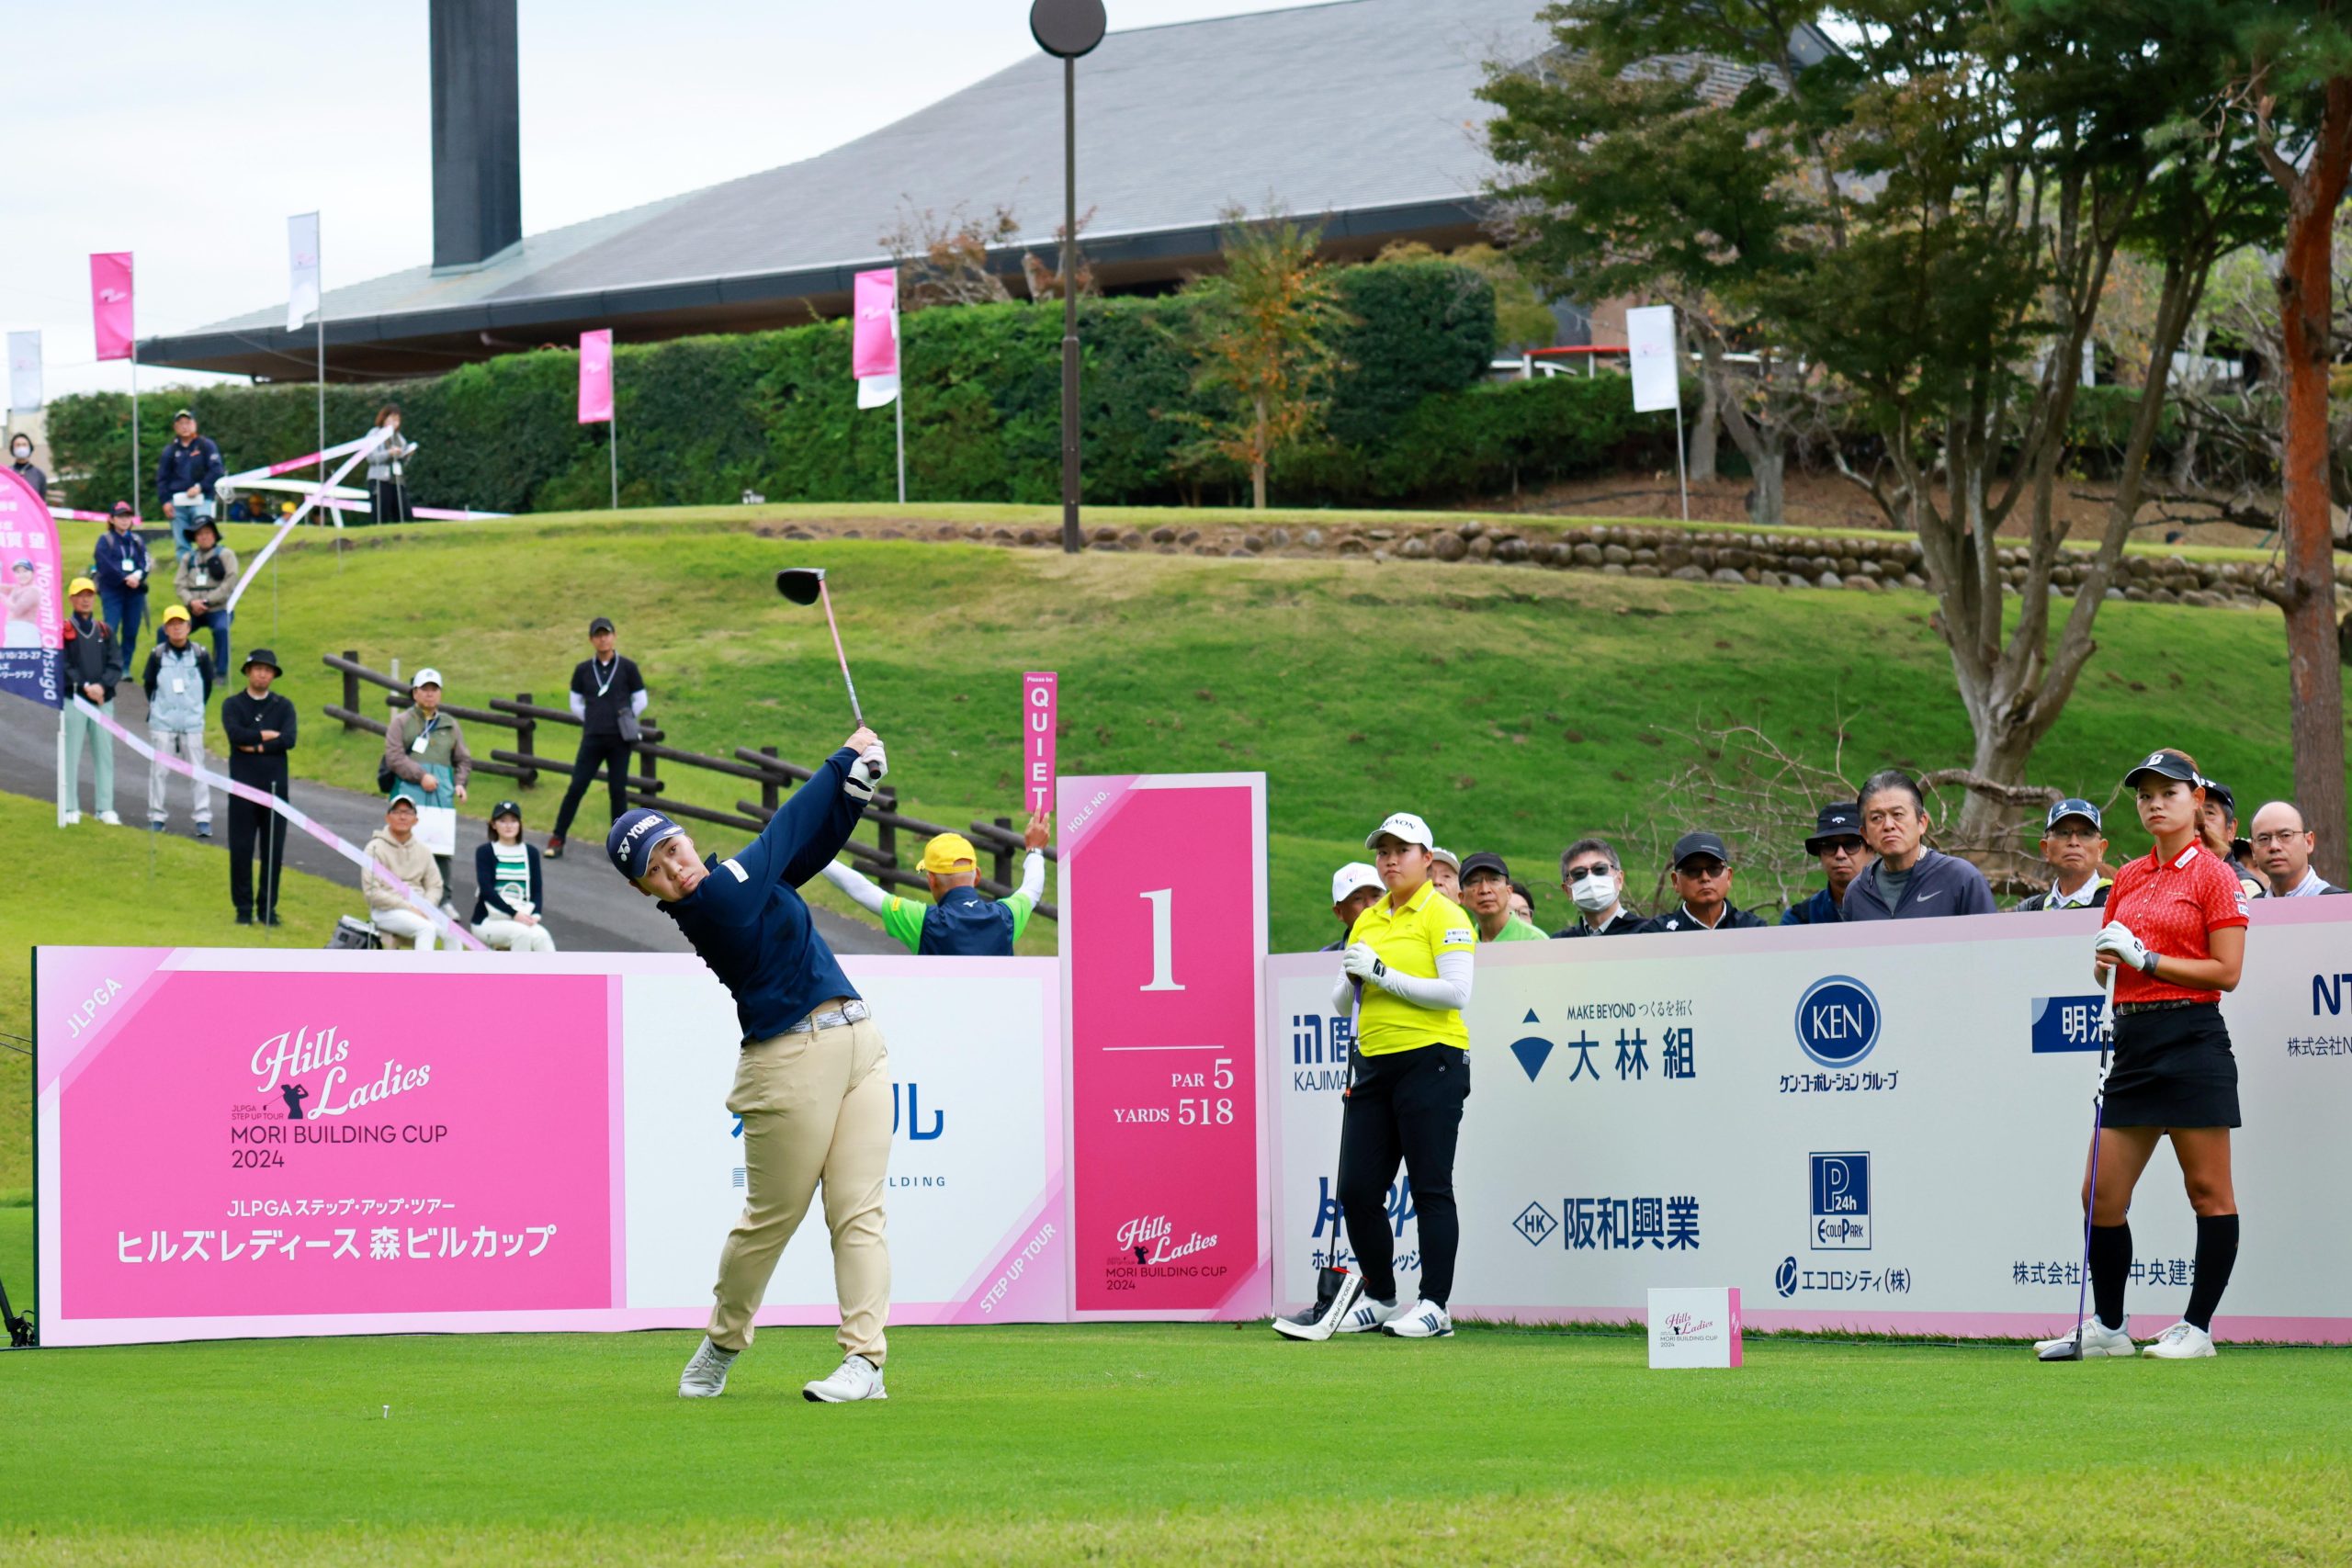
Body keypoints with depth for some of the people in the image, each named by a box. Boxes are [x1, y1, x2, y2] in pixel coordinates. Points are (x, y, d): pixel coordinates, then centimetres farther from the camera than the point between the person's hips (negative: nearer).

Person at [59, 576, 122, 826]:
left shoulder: (105, 631, 13)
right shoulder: (63, 630, 2)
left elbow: (116, 665, 6)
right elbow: (62, 666, -6)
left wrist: (102, 686, -11)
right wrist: (85, 686, -15)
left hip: (103, 700, 4)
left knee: (104, 754, 3)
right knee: (71, 754, -5)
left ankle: (104, 808, 6)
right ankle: (70, 808, -1)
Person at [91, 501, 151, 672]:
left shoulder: (138, 541, 16)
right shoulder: (105, 540, 4)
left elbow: (145, 564, 5)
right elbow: (105, 566, -8)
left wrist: (138, 576, -16)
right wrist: (125, 578, -15)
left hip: (135, 592, 4)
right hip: (112, 591, -4)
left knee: (131, 632, 2)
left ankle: (125, 669, 9)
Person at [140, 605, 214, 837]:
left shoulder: (200, 655, -2)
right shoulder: (157, 655, -4)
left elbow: (207, 686, 10)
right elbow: (148, 685, 8)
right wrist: (158, 708, 11)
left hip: (192, 723, 0)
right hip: (161, 723, 0)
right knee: (159, 770, 2)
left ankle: (203, 818, 4)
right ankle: (156, 816, 10)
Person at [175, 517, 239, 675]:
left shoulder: (225, 555, 3)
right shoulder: (189, 558, 15)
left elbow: (229, 584, -7)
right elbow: (179, 584, 6)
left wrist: (206, 601, -13)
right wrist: (191, 602, -14)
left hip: (218, 610, -4)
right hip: (193, 611, 4)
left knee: (221, 629, -35)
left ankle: (220, 673, -24)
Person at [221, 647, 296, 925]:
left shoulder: (283, 706, 9)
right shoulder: (233, 704, 6)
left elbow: (289, 740, -7)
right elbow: (235, 734, -13)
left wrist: (255, 746, -10)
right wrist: (268, 735, -7)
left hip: (275, 786, 1)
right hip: (243, 786, -1)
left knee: (274, 850, 2)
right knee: (241, 849, -1)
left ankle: (268, 908, 10)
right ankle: (243, 908, 7)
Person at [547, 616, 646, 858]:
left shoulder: (627, 668, 1)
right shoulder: (583, 670, 6)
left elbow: (640, 701, 7)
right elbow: (576, 705, 13)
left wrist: (622, 721, 3)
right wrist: (595, 721, 4)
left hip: (620, 739, -1)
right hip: (592, 738, 1)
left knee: (618, 789, 0)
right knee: (576, 788, -3)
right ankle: (557, 839, 4)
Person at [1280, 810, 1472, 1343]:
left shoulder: (1444, 915, -4)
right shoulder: (1367, 922, 17)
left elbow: (1457, 992, -16)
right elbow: (1340, 1004, 19)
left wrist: (1385, 974, -16)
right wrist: (1352, 978, -4)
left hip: (1430, 1063, -7)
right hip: (1373, 1067, 7)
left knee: (1430, 1188, -5)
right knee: (1357, 1190, 4)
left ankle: (1434, 1307, -1)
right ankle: (1379, 1299, 17)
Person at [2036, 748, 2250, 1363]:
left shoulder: (2213, 875, -4)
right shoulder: (2128, 879, 15)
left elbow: (2226, 971, -10)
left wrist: (2145, 958, -12)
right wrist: (2105, 960, 0)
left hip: (2193, 1040, -7)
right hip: (2132, 1038, 7)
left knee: (2209, 1192, -1)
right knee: (2102, 1194, 4)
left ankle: (2197, 1327, 5)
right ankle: (2106, 1328, 14)